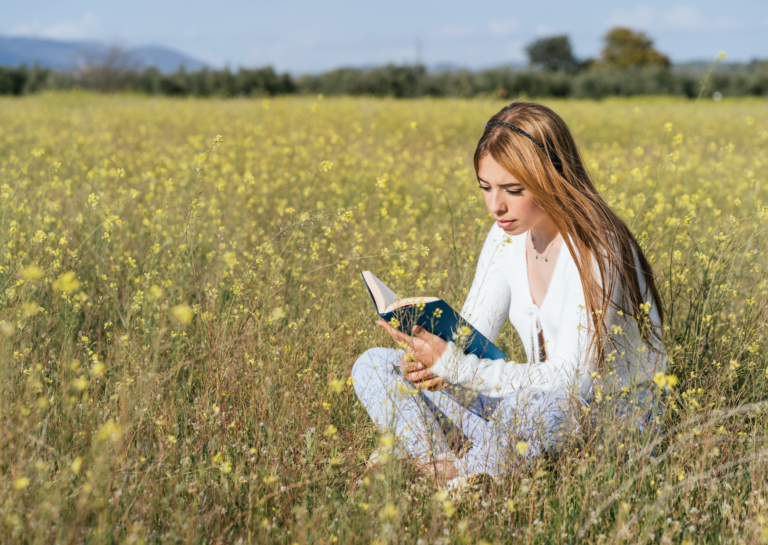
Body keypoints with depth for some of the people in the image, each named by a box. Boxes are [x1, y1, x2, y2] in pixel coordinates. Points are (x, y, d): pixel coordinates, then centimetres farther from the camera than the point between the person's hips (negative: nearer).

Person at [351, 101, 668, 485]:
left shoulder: (595, 253, -23)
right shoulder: (509, 237, 0)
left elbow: (570, 380, -27)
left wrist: (450, 365, -32)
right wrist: (428, 360, -22)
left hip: (617, 421, -7)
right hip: (539, 404, 7)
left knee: (543, 407, -44)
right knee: (373, 366, -4)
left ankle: (466, 476, -15)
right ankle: (449, 471, -22)